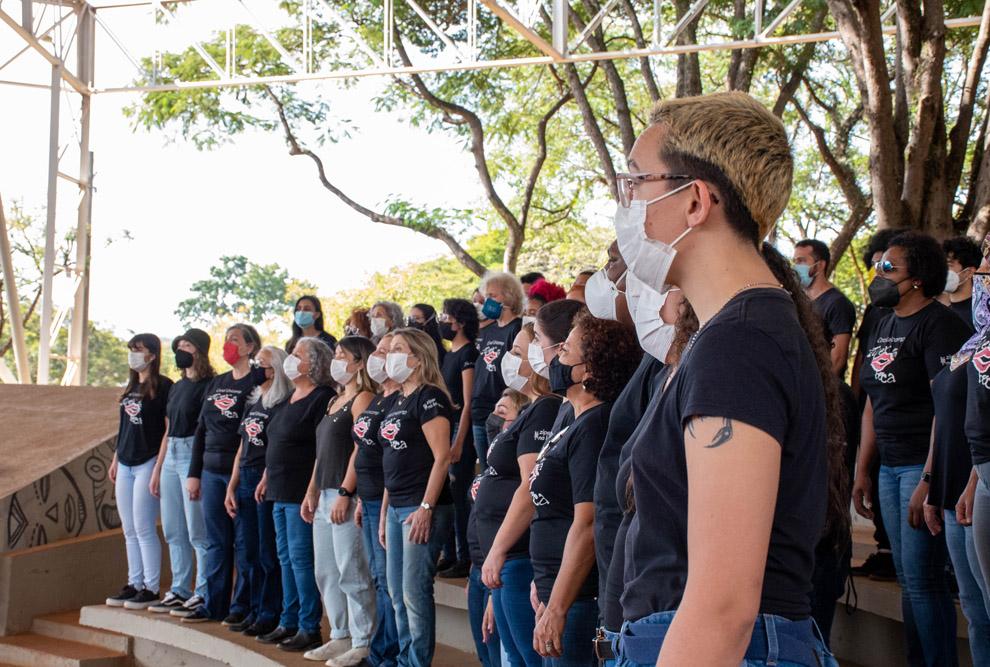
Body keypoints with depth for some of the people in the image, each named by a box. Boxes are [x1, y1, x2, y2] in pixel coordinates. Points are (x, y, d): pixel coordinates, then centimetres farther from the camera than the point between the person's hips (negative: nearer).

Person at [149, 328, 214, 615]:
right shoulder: (177, 387, 17)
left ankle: (204, 594, 2)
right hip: (171, 458, 9)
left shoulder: (208, 386, -9)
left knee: (197, 532, -5)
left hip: (194, 457, -9)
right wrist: (157, 468, 19)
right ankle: (179, 591, 18)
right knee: (173, 531, 11)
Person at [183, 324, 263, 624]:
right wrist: (194, 473, 13)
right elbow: (201, 430, 18)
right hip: (212, 470, 7)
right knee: (216, 541, 11)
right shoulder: (216, 383, 16)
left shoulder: (258, 381, -7)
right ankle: (213, 605, 18)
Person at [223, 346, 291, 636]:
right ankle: (249, 611, 21)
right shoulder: (252, 403, 16)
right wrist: (231, 487, 13)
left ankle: (269, 615, 5)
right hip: (245, 481, 9)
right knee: (245, 551, 12)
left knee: (267, 553, -3)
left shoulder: (283, 405, -10)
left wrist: (267, 480, -17)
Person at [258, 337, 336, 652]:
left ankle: (309, 629, 2)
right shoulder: (290, 398, 16)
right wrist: (266, 478, 21)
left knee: (300, 557, -6)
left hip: (302, 493, -10)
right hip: (281, 490, 10)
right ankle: (288, 623, 22)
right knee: (286, 557, 13)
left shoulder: (322, 398, -13)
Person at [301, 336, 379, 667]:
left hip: (347, 497, -10)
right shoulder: (336, 402, 19)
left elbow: (360, 449, -17)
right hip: (325, 498, 10)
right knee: (326, 572, 13)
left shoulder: (363, 399, -10)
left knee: (352, 573, -6)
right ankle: (341, 637, 22)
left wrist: (345, 494, -21)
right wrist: (312, 492, 17)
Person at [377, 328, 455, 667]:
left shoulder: (429, 397, -10)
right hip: (396, 507, 9)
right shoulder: (398, 400, 17)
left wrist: (426, 508, -20)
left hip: (421, 509, -9)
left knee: (415, 592, -7)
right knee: (397, 592, 12)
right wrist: (384, 511, 19)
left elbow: (441, 457, -16)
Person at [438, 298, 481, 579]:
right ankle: (449, 555, 17)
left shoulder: (468, 354, -11)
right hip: (444, 428, 9)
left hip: (462, 429, -9)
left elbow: (468, 403, -15)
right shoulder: (448, 355, 16)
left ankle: (465, 559, 0)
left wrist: (459, 442, -19)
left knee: (458, 495, -7)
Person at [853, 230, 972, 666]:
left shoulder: (939, 324, -10)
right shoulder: (884, 327, 17)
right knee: (907, 578, 11)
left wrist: (930, 481, -22)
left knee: (923, 579, -8)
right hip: (890, 467, 8)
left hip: (926, 466, -8)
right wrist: (862, 471, 17)